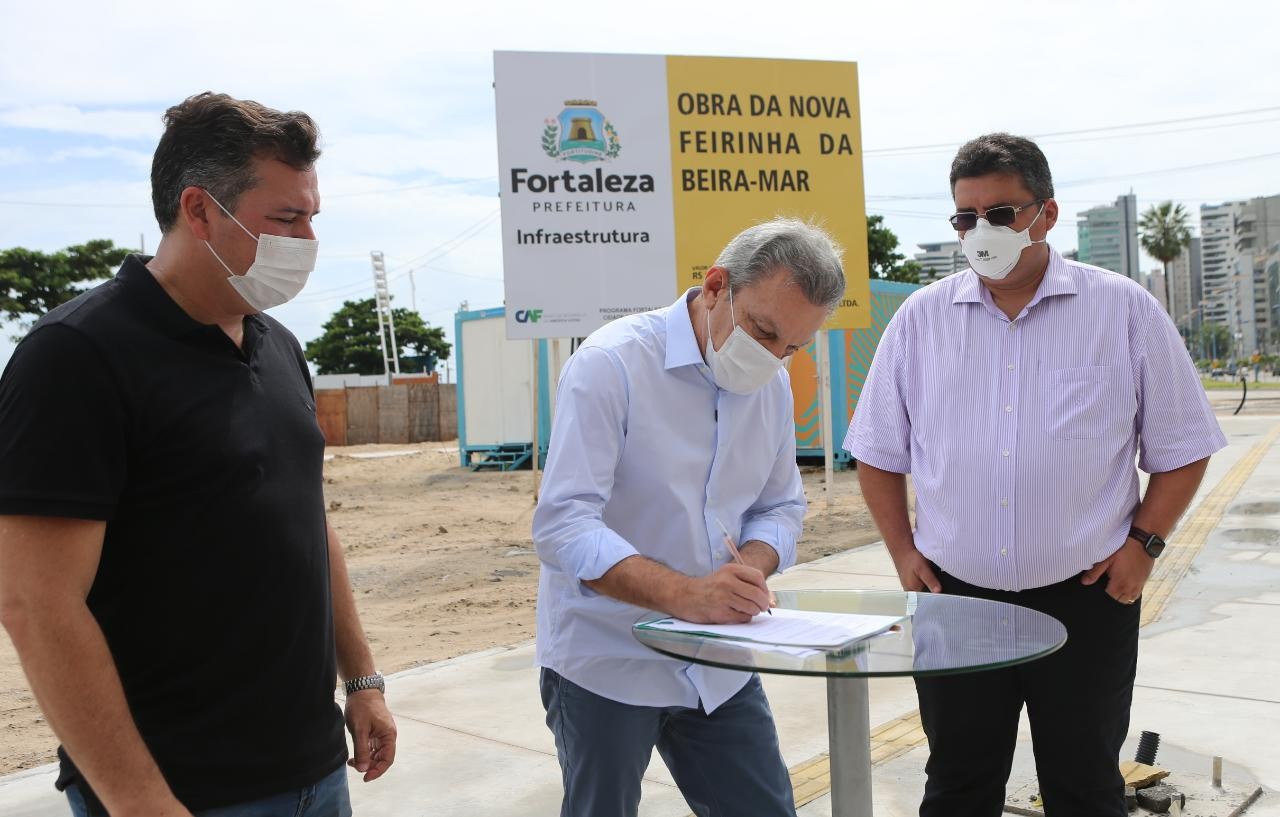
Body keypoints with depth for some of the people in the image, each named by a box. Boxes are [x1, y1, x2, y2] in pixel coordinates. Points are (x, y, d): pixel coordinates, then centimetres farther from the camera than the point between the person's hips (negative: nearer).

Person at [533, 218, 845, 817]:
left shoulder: (772, 384, 3)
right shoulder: (612, 364, -19)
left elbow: (781, 507, 10)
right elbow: (563, 527, -25)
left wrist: (749, 570, -13)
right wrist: (686, 595, -36)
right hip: (606, 662, -5)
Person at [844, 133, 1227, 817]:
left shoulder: (1124, 309, -1)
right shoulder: (921, 317, 3)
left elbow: (1181, 447, 4)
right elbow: (879, 452, 8)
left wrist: (1143, 542, -5)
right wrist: (903, 552, 2)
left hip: (1085, 599, -1)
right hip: (955, 595, 2)